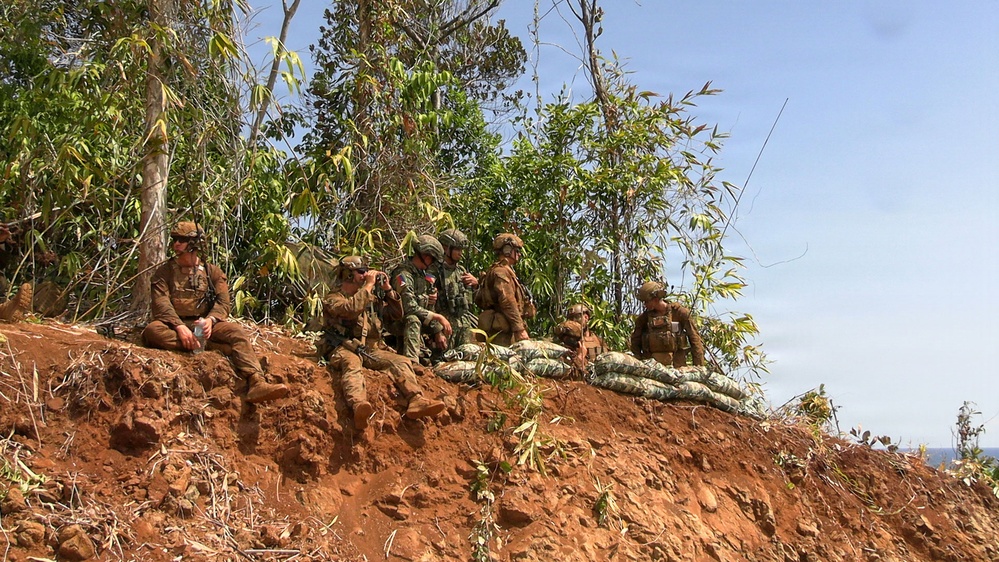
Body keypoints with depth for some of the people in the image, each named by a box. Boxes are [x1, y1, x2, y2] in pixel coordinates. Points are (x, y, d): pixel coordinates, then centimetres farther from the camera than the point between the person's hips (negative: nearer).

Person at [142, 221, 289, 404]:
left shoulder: (212, 272, 12)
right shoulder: (164, 272, 9)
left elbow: (223, 303, 0)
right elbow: (160, 304, -6)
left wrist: (210, 320, -23)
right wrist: (179, 327, -24)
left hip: (203, 325, 1)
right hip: (175, 325, -1)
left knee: (236, 331, -28)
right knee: (153, 330, -34)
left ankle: (256, 383, -46)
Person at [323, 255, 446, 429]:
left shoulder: (371, 298, 24)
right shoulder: (333, 299, 7)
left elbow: (398, 312, 23)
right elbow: (351, 309, -16)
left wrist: (387, 289, 10)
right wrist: (368, 285, -10)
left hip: (371, 350, 6)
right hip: (344, 349, -5)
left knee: (401, 361, -20)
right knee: (352, 364, -39)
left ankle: (416, 401, -45)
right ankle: (359, 405, -69)